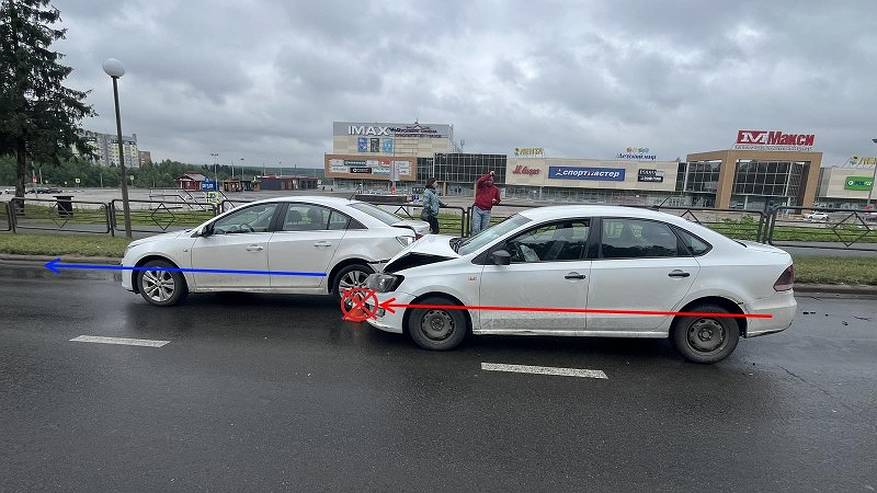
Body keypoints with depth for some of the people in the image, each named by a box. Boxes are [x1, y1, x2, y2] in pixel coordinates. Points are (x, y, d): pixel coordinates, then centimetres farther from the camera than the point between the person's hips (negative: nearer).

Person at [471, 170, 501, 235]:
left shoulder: (495, 189, 10)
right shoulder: (481, 185, 2)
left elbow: (498, 200, 20)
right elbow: (480, 181, -23)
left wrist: (495, 201, -4)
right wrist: (489, 174, -23)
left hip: (487, 211, 3)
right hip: (477, 209, -2)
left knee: (485, 229, 4)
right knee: (476, 228, -7)